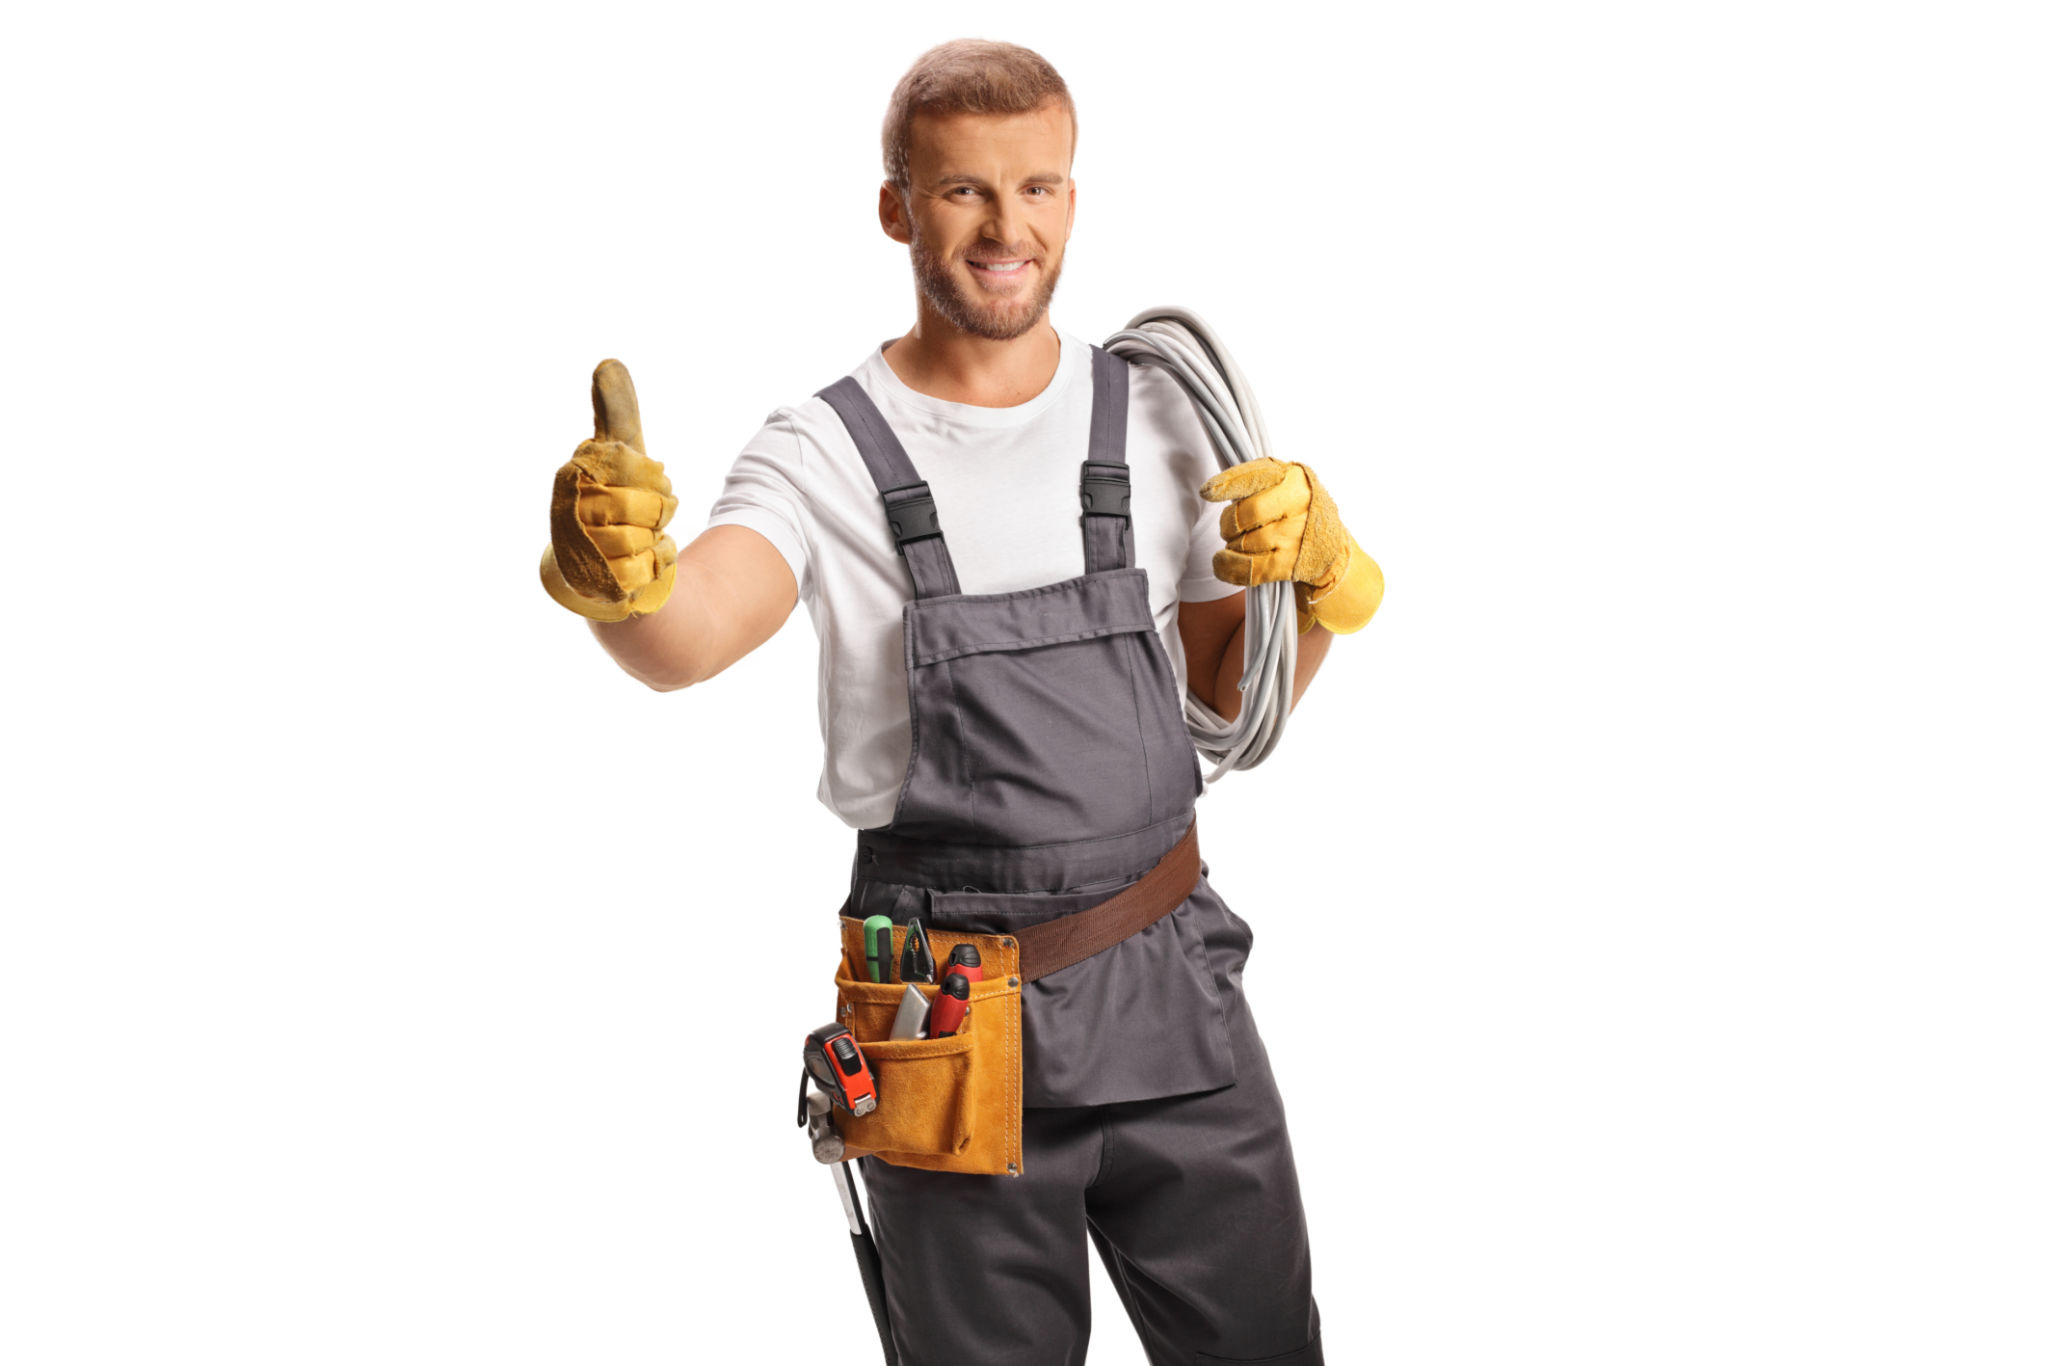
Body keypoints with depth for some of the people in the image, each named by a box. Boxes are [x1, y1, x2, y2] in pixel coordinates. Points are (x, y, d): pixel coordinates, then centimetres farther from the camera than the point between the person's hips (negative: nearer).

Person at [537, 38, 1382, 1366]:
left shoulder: (1151, 413, 5)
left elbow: (1237, 694, 13)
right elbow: (691, 636, -27)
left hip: (1169, 985, 3)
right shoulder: (827, 451, -7)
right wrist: (623, 577, -49)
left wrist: (1317, 583, -7)